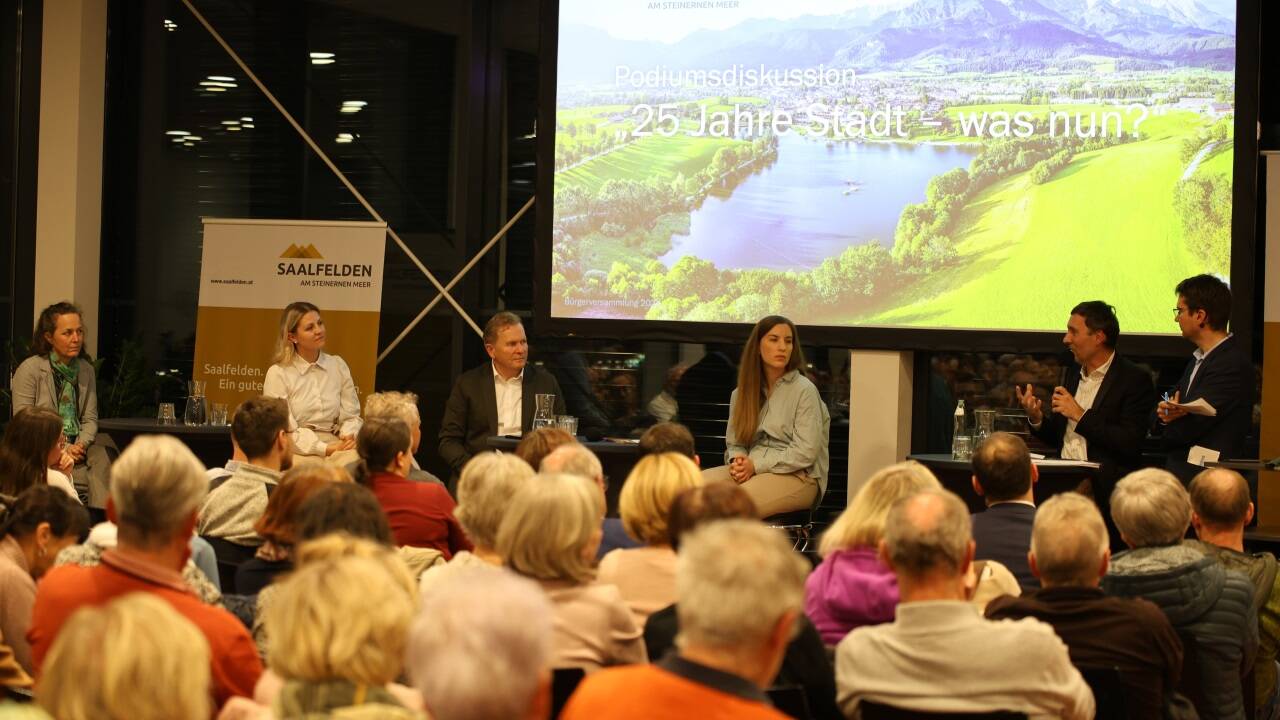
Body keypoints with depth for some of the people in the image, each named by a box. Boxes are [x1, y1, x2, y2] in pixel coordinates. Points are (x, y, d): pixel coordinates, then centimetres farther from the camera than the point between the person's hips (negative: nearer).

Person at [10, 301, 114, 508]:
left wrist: (80, 445, -12)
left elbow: (90, 419, 10)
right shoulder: (29, 370, -5)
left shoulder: (86, 369, 12)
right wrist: (60, 451, -16)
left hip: (76, 447, 5)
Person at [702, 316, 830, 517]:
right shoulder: (742, 393, 14)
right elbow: (734, 442, 18)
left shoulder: (804, 391, -3)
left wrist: (755, 464, -14)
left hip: (798, 477, -5)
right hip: (752, 470, 5)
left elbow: (805, 452, -10)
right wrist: (738, 461, -7)